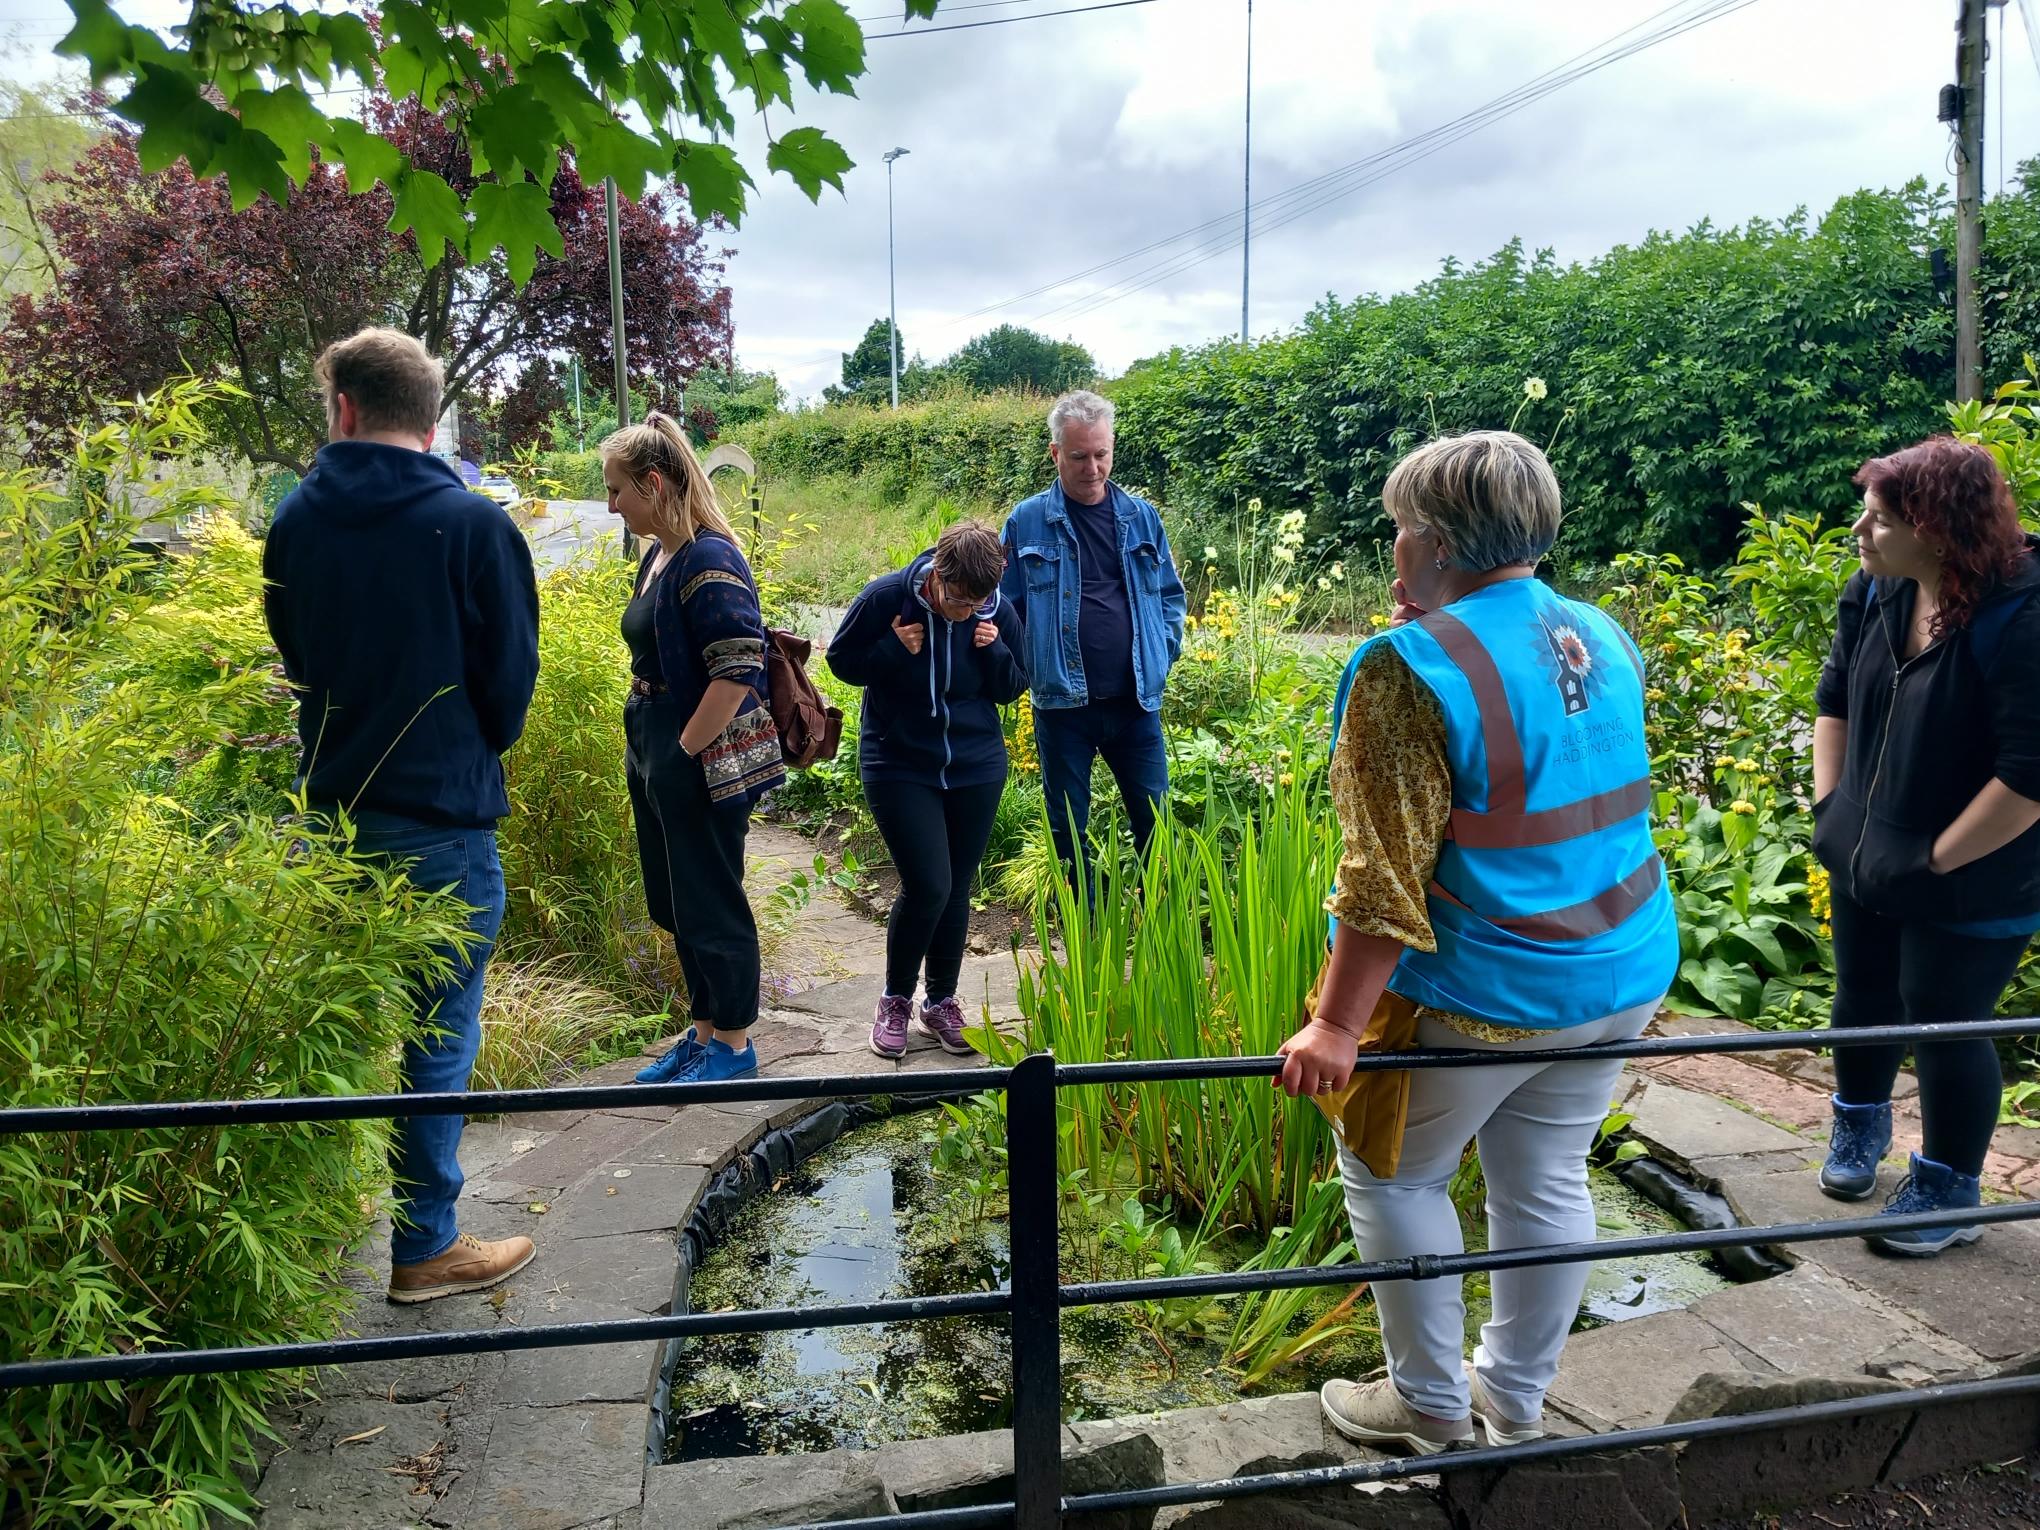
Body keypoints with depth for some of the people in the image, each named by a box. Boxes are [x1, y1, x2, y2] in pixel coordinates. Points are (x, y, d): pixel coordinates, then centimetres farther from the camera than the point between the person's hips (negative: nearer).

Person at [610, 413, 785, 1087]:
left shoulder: (709, 560, -18)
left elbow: (738, 671, -26)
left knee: (710, 905, 4)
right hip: (657, 763, 9)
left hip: (703, 768, -9)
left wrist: (684, 753, -18)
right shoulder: (657, 556, 10)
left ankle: (733, 1044, 20)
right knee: (674, 903, 17)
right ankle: (704, 1030, 31)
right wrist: (650, 754, 14)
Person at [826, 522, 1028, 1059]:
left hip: (976, 767, 3)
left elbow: (1013, 689, 4)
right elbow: (841, 660, -5)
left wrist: (995, 651, -17)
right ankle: (896, 999, 13)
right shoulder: (886, 597, -16)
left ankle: (941, 1001, 28)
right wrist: (893, 649, -22)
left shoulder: (998, 611, -8)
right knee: (928, 887, -10)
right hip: (900, 767, -3)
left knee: (956, 890, 10)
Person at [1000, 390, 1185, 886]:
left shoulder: (1141, 517, 5)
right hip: (1062, 704, -1)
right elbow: (1006, 608, 3)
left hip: (1136, 700, 2)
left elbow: (1170, 595, 14)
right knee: (1067, 829, 10)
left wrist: (1163, 653, 2)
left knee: (1155, 823, 8)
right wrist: (1029, 669, -5)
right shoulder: (1026, 522, -2)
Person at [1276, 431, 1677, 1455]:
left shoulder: (1411, 667, -19)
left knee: (1393, 1177, 13)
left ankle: (1431, 1407, 26)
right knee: (1547, 1180, 19)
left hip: (1483, 993, -7)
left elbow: (1386, 873, -23)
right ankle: (1516, 1402, 36)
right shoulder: (1602, 639, 5)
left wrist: (1336, 1026, -20)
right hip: (1623, 974, 7)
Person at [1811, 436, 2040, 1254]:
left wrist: (1936, 860, -20)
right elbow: (1835, 697, 12)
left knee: (1944, 1027, 6)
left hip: (1967, 886, -6)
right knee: (1862, 998, 21)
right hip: (1866, 857, 7)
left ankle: (1948, 1192, 28)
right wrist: (1829, 804, 6)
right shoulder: (1876, 592, -4)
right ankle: (1859, 1127, 46)